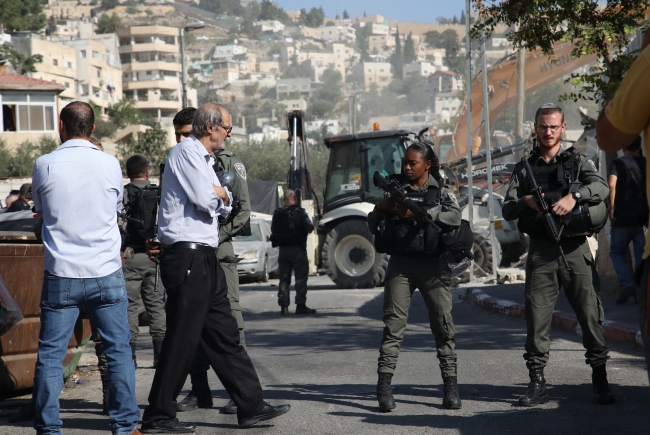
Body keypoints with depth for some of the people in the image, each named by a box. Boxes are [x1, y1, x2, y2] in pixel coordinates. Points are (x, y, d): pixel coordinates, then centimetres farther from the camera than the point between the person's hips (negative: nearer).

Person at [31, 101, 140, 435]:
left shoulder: (44, 165, -4)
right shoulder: (110, 164, -2)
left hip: (61, 276, 0)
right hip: (106, 273, 1)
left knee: (50, 354, 7)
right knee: (118, 350, 8)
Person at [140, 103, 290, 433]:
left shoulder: (203, 158, 21)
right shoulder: (186, 152, -9)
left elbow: (224, 206, 19)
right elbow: (203, 199, -19)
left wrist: (220, 195, -3)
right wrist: (219, 194, 3)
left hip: (204, 257, 10)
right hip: (187, 256, -10)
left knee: (224, 334, 11)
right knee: (182, 338, -7)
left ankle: (250, 406, 15)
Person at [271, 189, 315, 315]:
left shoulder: (277, 214, 4)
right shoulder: (299, 212, -9)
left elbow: (273, 231, 8)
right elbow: (309, 228, -12)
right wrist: (306, 229, 9)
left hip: (283, 249, 4)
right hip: (298, 249, -4)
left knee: (284, 278, 9)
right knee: (301, 277, 0)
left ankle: (283, 306, 6)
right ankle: (301, 305, -5)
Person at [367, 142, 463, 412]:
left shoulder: (442, 191, 7)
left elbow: (454, 218, -13)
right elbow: (373, 227, 15)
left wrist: (416, 213, -19)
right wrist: (380, 209, -6)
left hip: (433, 264, -1)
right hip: (400, 263, 1)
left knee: (443, 325, -2)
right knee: (393, 325, -6)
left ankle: (451, 387, 3)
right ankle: (384, 387, -8)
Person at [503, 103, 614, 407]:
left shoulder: (577, 161, 11)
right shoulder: (524, 169, 16)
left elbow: (601, 187, -7)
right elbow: (507, 211, 9)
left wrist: (574, 196, -24)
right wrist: (525, 202, -12)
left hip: (574, 248, -1)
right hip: (540, 252, 1)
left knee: (589, 313, -5)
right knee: (536, 316, -3)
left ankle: (600, 380, 3)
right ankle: (537, 382, 3)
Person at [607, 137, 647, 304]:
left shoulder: (618, 163, -2)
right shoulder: (646, 162, 7)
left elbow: (612, 184, -16)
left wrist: (611, 209, -13)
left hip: (622, 217, -2)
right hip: (643, 217, 2)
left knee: (617, 252, 12)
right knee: (641, 256, 8)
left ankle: (627, 284, -7)